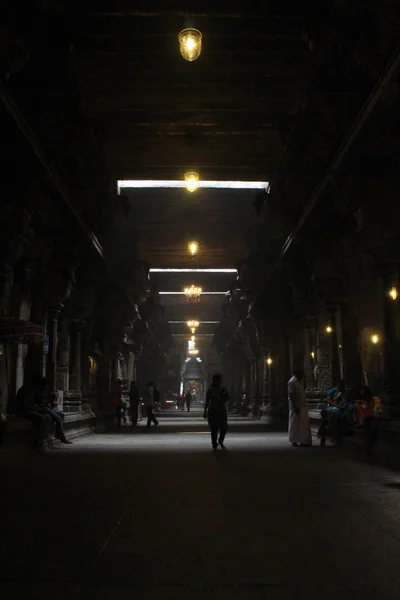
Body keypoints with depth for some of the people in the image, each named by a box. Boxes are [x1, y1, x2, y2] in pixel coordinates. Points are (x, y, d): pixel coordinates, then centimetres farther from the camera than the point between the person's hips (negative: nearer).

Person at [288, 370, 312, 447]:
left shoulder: (299, 382, 14)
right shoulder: (292, 382, -14)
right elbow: (291, 396, -20)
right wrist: (296, 407, -23)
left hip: (302, 406, 9)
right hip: (295, 406, -9)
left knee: (304, 423, 9)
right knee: (295, 423, -2)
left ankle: (304, 441, 14)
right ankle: (294, 441, 6)